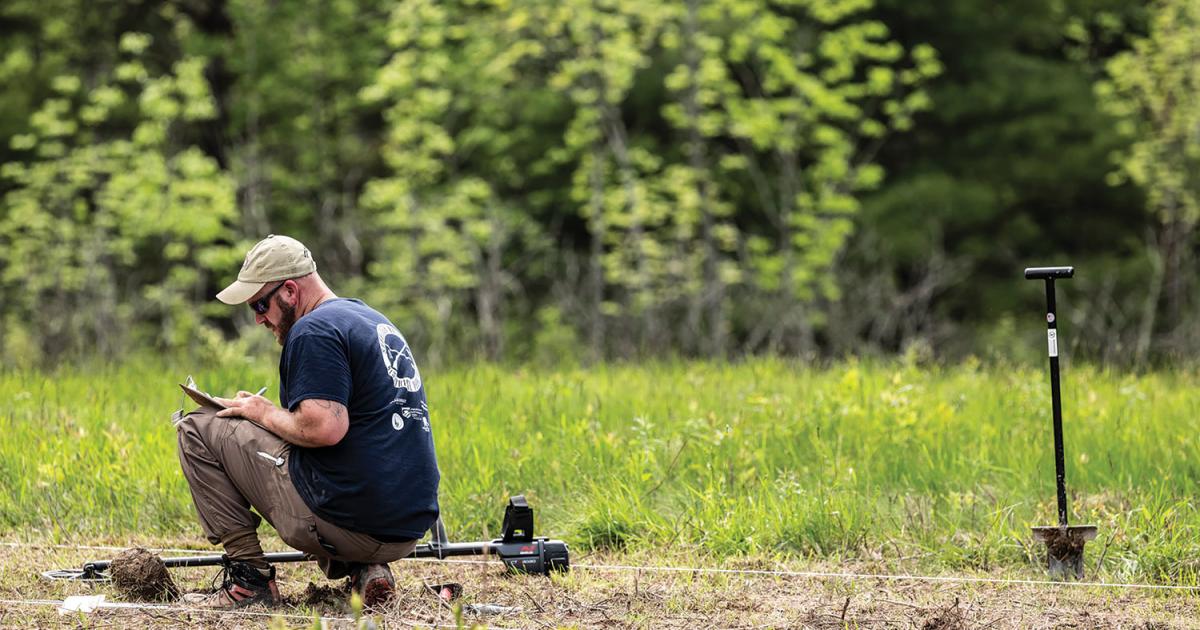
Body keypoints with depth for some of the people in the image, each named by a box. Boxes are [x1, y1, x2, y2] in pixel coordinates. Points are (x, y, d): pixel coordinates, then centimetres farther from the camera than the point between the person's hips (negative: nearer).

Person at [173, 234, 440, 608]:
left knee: (197, 429, 3)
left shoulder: (314, 331, -11)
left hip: (348, 519, -9)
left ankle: (249, 577, 1)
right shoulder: (375, 322, 19)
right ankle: (363, 570, 13)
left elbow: (324, 429, -23)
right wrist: (267, 411, 19)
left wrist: (263, 413, -4)